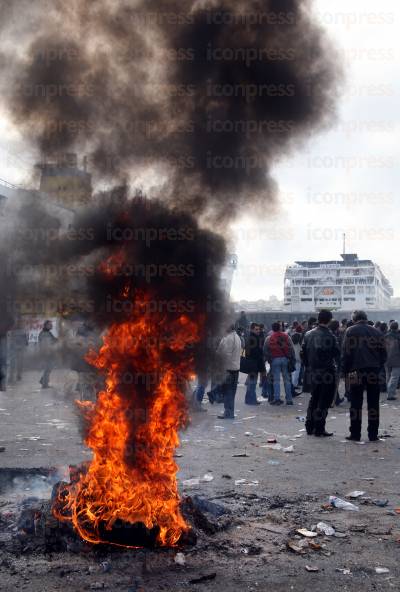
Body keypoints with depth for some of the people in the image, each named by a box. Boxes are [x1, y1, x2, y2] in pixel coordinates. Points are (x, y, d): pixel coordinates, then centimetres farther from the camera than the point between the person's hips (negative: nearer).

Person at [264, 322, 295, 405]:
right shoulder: (286, 336, 3)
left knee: (276, 379, 4)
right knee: (287, 379, 7)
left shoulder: (269, 339, 1)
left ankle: (277, 398, -3)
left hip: (275, 360, -1)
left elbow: (265, 351, 3)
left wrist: (268, 360, 14)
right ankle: (289, 399, 9)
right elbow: (292, 349, 1)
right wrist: (293, 360, 5)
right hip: (285, 359, 1)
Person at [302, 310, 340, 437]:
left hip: (314, 372, 6)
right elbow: (337, 353, -13)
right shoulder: (329, 336, -15)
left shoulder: (309, 334, 4)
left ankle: (310, 427, 20)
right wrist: (334, 363, 6)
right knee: (324, 401, 0)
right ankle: (319, 429, 1)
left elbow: (303, 353, 8)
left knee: (314, 399, 17)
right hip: (327, 372, -6)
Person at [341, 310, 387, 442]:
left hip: (356, 371, -2)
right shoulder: (377, 332, 8)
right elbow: (383, 353, 8)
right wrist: (378, 367, 14)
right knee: (373, 404, 8)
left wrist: (345, 370, 1)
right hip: (374, 371, 3)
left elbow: (346, 353, -6)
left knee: (356, 403, 4)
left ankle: (355, 434, 4)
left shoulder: (351, 331, -1)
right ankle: (373, 434, 9)